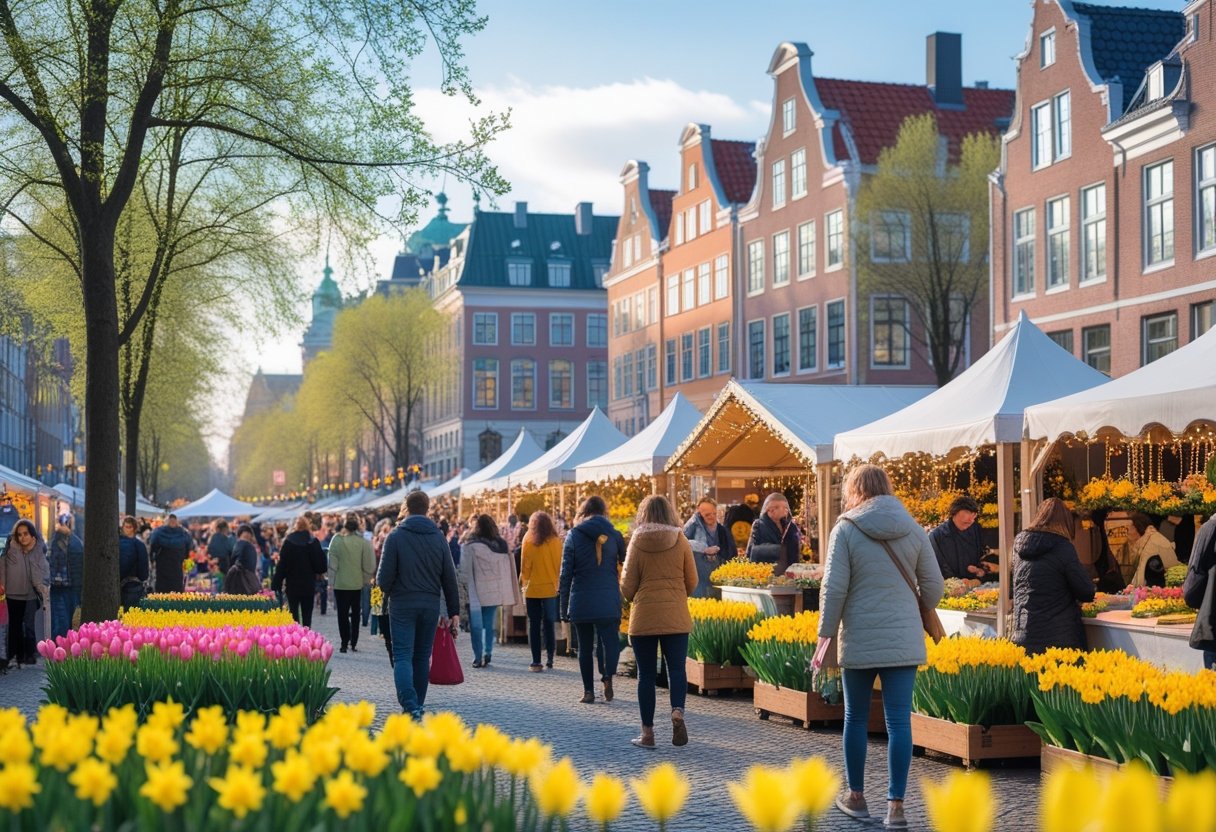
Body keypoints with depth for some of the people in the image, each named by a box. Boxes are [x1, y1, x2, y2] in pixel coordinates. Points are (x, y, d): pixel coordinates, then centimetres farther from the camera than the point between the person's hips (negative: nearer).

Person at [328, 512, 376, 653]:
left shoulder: (337, 540, -10)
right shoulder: (363, 541, -8)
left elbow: (332, 563, -7)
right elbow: (368, 564, -4)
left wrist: (331, 581, 1)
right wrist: (366, 580, 9)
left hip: (340, 583, -2)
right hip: (357, 583, 2)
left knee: (343, 614, 6)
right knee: (355, 614, 15)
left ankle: (344, 643, 2)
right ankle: (354, 643, 15)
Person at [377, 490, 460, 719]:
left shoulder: (396, 537, -7)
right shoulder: (438, 537, 4)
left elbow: (384, 578, -9)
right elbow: (450, 578, 4)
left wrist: (389, 589, 14)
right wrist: (454, 612, 9)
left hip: (402, 605, -3)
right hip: (431, 605, 4)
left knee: (403, 656, -4)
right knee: (422, 657, 14)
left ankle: (410, 707, -21)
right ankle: (417, 706, 19)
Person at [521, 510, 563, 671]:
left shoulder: (529, 539, -6)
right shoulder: (556, 541, -4)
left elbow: (525, 563, -3)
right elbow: (560, 563, 1)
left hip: (533, 588, -1)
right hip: (551, 588, 1)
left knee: (534, 625, 5)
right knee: (549, 624, 11)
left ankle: (536, 662, 3)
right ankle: (550, 659, 8)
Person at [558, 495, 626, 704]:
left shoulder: (574, 536, -1)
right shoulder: (615, 535, 3)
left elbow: (565, 573, -1)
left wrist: (563, 607, 4)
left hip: (581, 603, 0)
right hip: (608, 602, 0)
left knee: (585, 647, 10)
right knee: (611, 641, 4)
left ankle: (589, 690, 10)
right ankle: (608, 676, -21)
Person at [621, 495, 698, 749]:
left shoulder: (637, 542, -4)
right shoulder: (681, 541, -1)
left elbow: (627, 585, -1)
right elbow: (692, 581, 5)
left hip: (643, 617, 0)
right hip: (676, 617, 1)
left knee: (646, 674, 6)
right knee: (676, 668, 6)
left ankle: (647, 732, 8)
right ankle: (677, 711, -20)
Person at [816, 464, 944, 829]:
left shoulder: (846, 530, -6)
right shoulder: (913, 529, 4)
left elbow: (833, 589, -9)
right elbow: (934, 587, 7)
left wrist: (825, 636, -2)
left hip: (860, 641, -2)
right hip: (904, 641, 2)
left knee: (856, 718, 13)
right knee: (899, 721, 2)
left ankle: (856, 797, 24)